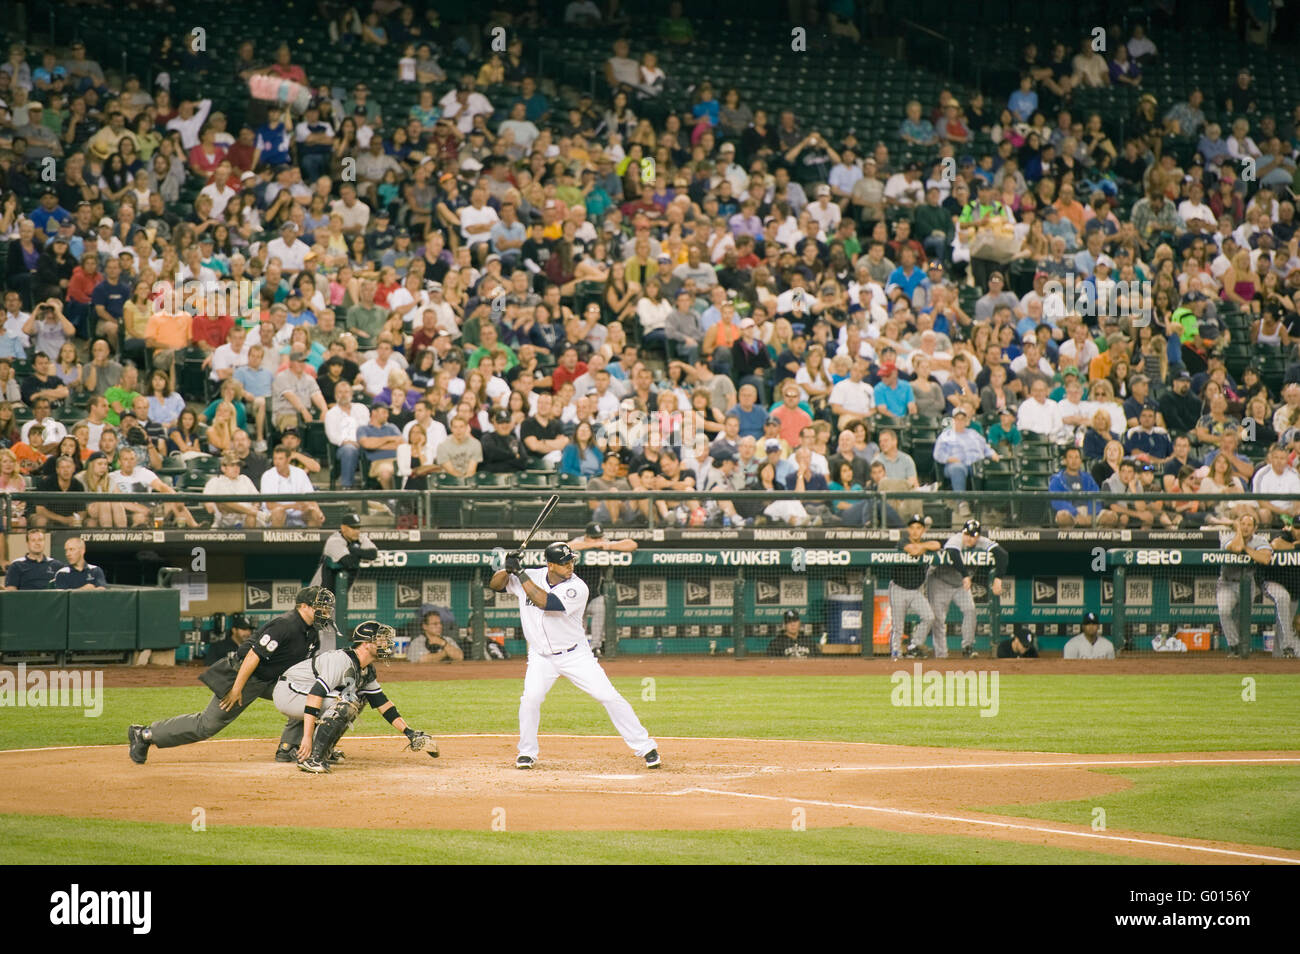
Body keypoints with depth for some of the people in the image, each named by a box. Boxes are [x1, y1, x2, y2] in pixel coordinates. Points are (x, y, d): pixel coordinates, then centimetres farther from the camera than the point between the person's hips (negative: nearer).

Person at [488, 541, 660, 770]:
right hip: (541, 656, 2)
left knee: (610, 697, -7)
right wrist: (508, 568, -22)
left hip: (575, 655, -2)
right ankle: (527, 753, 3)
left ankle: (644, 747, 2)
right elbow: (495, 584, -3)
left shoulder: (577, 588, -21)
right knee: (530, 698, -19)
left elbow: (543, 601, -34)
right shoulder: (531, 577, -8)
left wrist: (521, 574, -31)